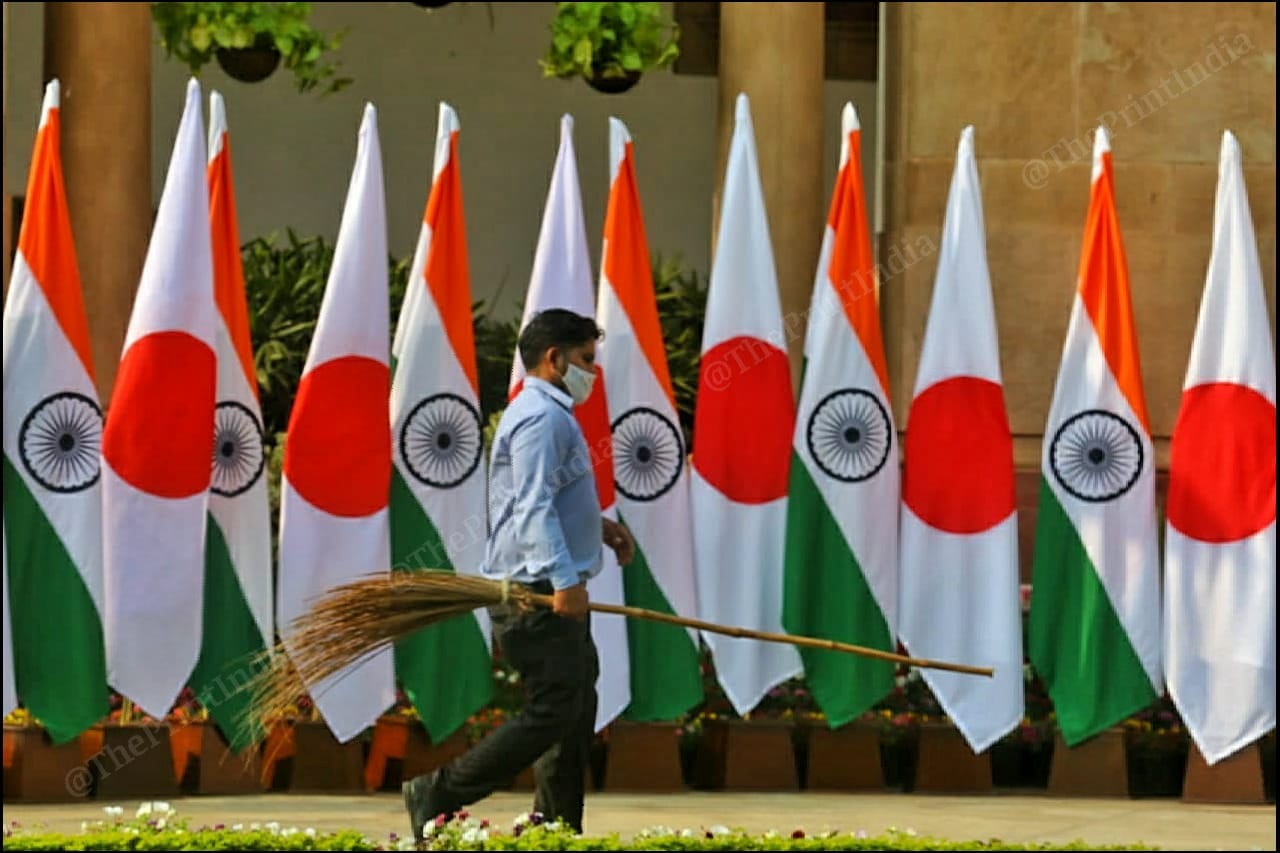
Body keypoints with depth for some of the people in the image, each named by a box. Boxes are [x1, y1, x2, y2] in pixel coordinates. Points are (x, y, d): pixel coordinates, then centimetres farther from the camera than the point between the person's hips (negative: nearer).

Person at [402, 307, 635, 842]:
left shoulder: (550, 414, 21)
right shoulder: (542, 418, -14)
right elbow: (533, 508, -24)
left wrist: (597, 525, 22)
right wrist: (564, 580, -31)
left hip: (548, 594, 11)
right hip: (537, 595, -11)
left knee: (575, 714, 11)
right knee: (551, 712, -13)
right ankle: (437, 796, -9)